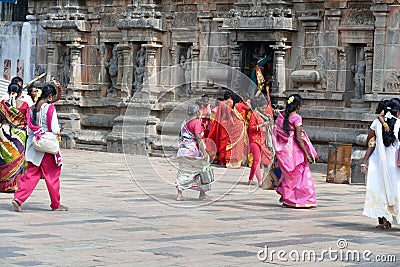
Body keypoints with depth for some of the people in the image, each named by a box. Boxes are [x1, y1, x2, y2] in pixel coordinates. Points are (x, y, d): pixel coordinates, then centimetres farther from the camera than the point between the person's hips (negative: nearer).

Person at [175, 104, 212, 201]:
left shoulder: (185, 122, 10)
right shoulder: (196, 122, -12)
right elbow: (198, 139, -17)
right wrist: (204, 153, -16)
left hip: (183, 150, 7)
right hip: (194, 150, -7)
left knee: (183, 172, 8)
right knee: (201, 170, 8)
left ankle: (180, 194, 2)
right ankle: (202, 194, 14)